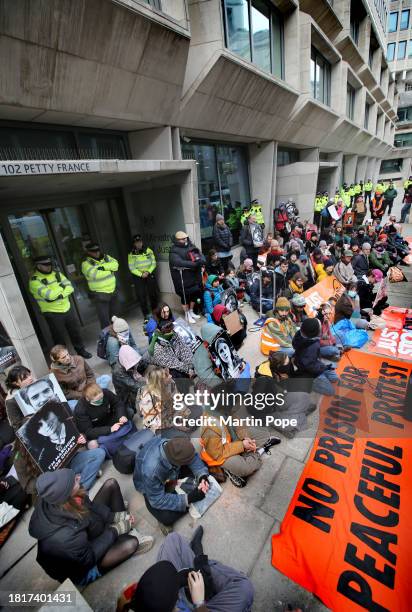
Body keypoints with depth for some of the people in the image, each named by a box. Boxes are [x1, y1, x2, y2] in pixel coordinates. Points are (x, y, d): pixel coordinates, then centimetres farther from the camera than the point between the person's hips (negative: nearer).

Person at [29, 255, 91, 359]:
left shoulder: (56, 273, 5)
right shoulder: (34, 280, -14)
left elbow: (70, 287, -3)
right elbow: (49, 295, -27)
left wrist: (60, 294, -20)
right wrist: (61, 286, -12)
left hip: (67, 308, 6)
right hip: (52, 313, -5)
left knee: (76, 331, 17)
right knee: (59, 337, 7)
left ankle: (81, 350, 36)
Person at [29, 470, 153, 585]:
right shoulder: (64, 537, -43)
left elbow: (88, 505, -8)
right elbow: (88, 558, -25)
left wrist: (115, 516, -12)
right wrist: (115, 530, -16)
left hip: (87, 531, 6)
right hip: (82, 567, -6)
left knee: (111, 484, -3)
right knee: (130, 544, -25)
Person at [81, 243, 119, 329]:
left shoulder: (106, 257, 5)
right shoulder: (86, 264, -11)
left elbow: (115, 264, -10)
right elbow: (94, 274, -27)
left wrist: (104, 267, -24)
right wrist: (109, 269, -16)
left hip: (112, 291, 6)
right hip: (100, 294, -6)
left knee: (113, 315, 22)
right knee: (104, 319, -5)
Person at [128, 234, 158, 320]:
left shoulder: (148, 250, -2)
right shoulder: (131, 254, -6)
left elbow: (153, 263, -2)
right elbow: (132, 268, -7)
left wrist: (148, 272, -15)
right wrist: (141, 274, -17)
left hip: (150, 275, 2)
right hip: (138, 277, -1)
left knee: (154, 294, 10)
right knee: (142, 296, -2)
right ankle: (146, 315, 9)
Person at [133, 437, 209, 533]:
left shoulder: (174, 446, -33)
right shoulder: (150, 471, -43)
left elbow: (194, 457, -14)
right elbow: (158, 500, -29)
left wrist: (202, 475, -30)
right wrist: (188, 499, -33)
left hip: (172, 472, 5)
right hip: (152, 487, -4)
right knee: (167, 518, -26)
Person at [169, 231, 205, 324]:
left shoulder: (191, 246, 9)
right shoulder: (174, 251, -12)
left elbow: (200, 254, 4)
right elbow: (179, 262, -27)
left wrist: (201, 260, -20)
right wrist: (194, 264, -31)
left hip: (194, 276, 7)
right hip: (183, 278, -7)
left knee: (195, 293, 16)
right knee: (185, 296, 6)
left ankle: (191, 311, 37)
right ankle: (187, 315, 24)